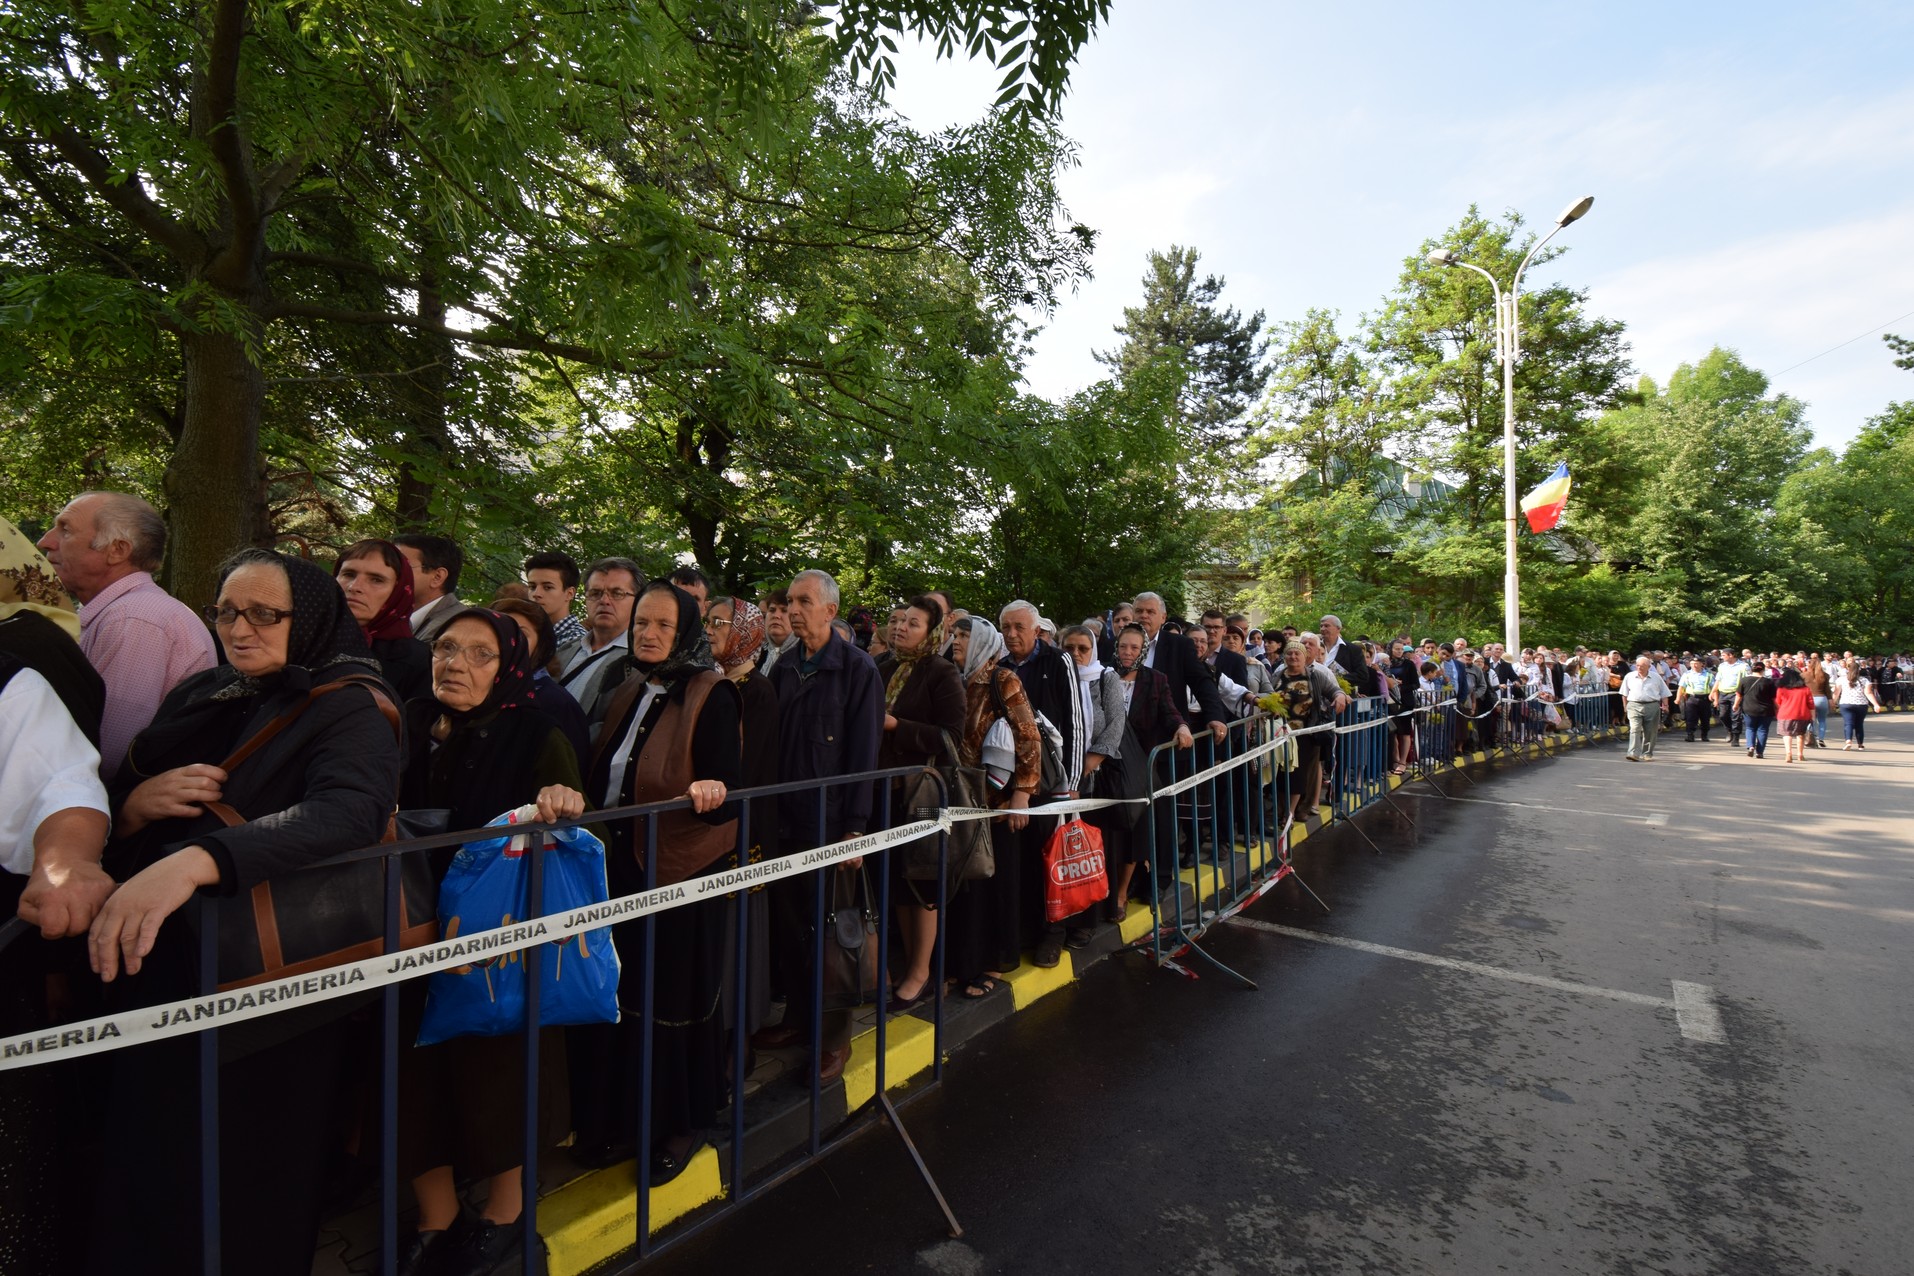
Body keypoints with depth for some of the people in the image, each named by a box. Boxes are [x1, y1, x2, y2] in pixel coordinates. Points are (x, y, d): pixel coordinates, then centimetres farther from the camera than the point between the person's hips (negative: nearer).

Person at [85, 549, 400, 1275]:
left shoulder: (350, 710, -12)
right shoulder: (199, 697, 9)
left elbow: (348, 811, -31)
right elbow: (110, 801, 13)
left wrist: (194, 861, -44)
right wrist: (137, 803, -11)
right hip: (160, 972, 6)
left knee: (246, 1186, 5)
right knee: (145, 1166, 17)